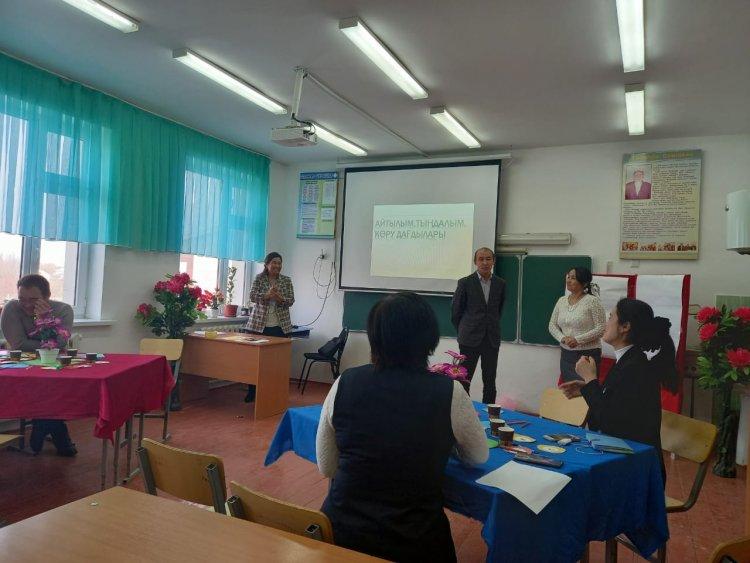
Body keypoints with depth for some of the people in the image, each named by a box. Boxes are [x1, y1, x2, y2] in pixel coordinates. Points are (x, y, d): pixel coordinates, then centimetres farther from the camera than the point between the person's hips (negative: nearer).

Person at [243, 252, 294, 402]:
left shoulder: (286, 280, 7)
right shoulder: (259, 279, 3)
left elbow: (290, 301, 0)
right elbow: (252, 296, -9)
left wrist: (279, 297, -20)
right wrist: (267, 295, -26)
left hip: (280, 326, 1)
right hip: (259, 325, -1)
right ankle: (252, 391, 15)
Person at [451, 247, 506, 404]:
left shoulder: (500, 284, 4)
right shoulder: (465, 283, -5)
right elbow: (455, 311, 2)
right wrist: (463, 331, 8)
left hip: (492, 339, 3)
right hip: (470, 339, -3)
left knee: (490, 382, 8)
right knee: (464, 380, 2)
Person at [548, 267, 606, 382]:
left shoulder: (592, 301, -11)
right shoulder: (561, 301, 7)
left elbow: (601, 329, -14)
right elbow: (552, 325, 9)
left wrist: (578, 340, -19)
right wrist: (562, 338, -9)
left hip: (588, 354, -6)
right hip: (566, 354, 6)